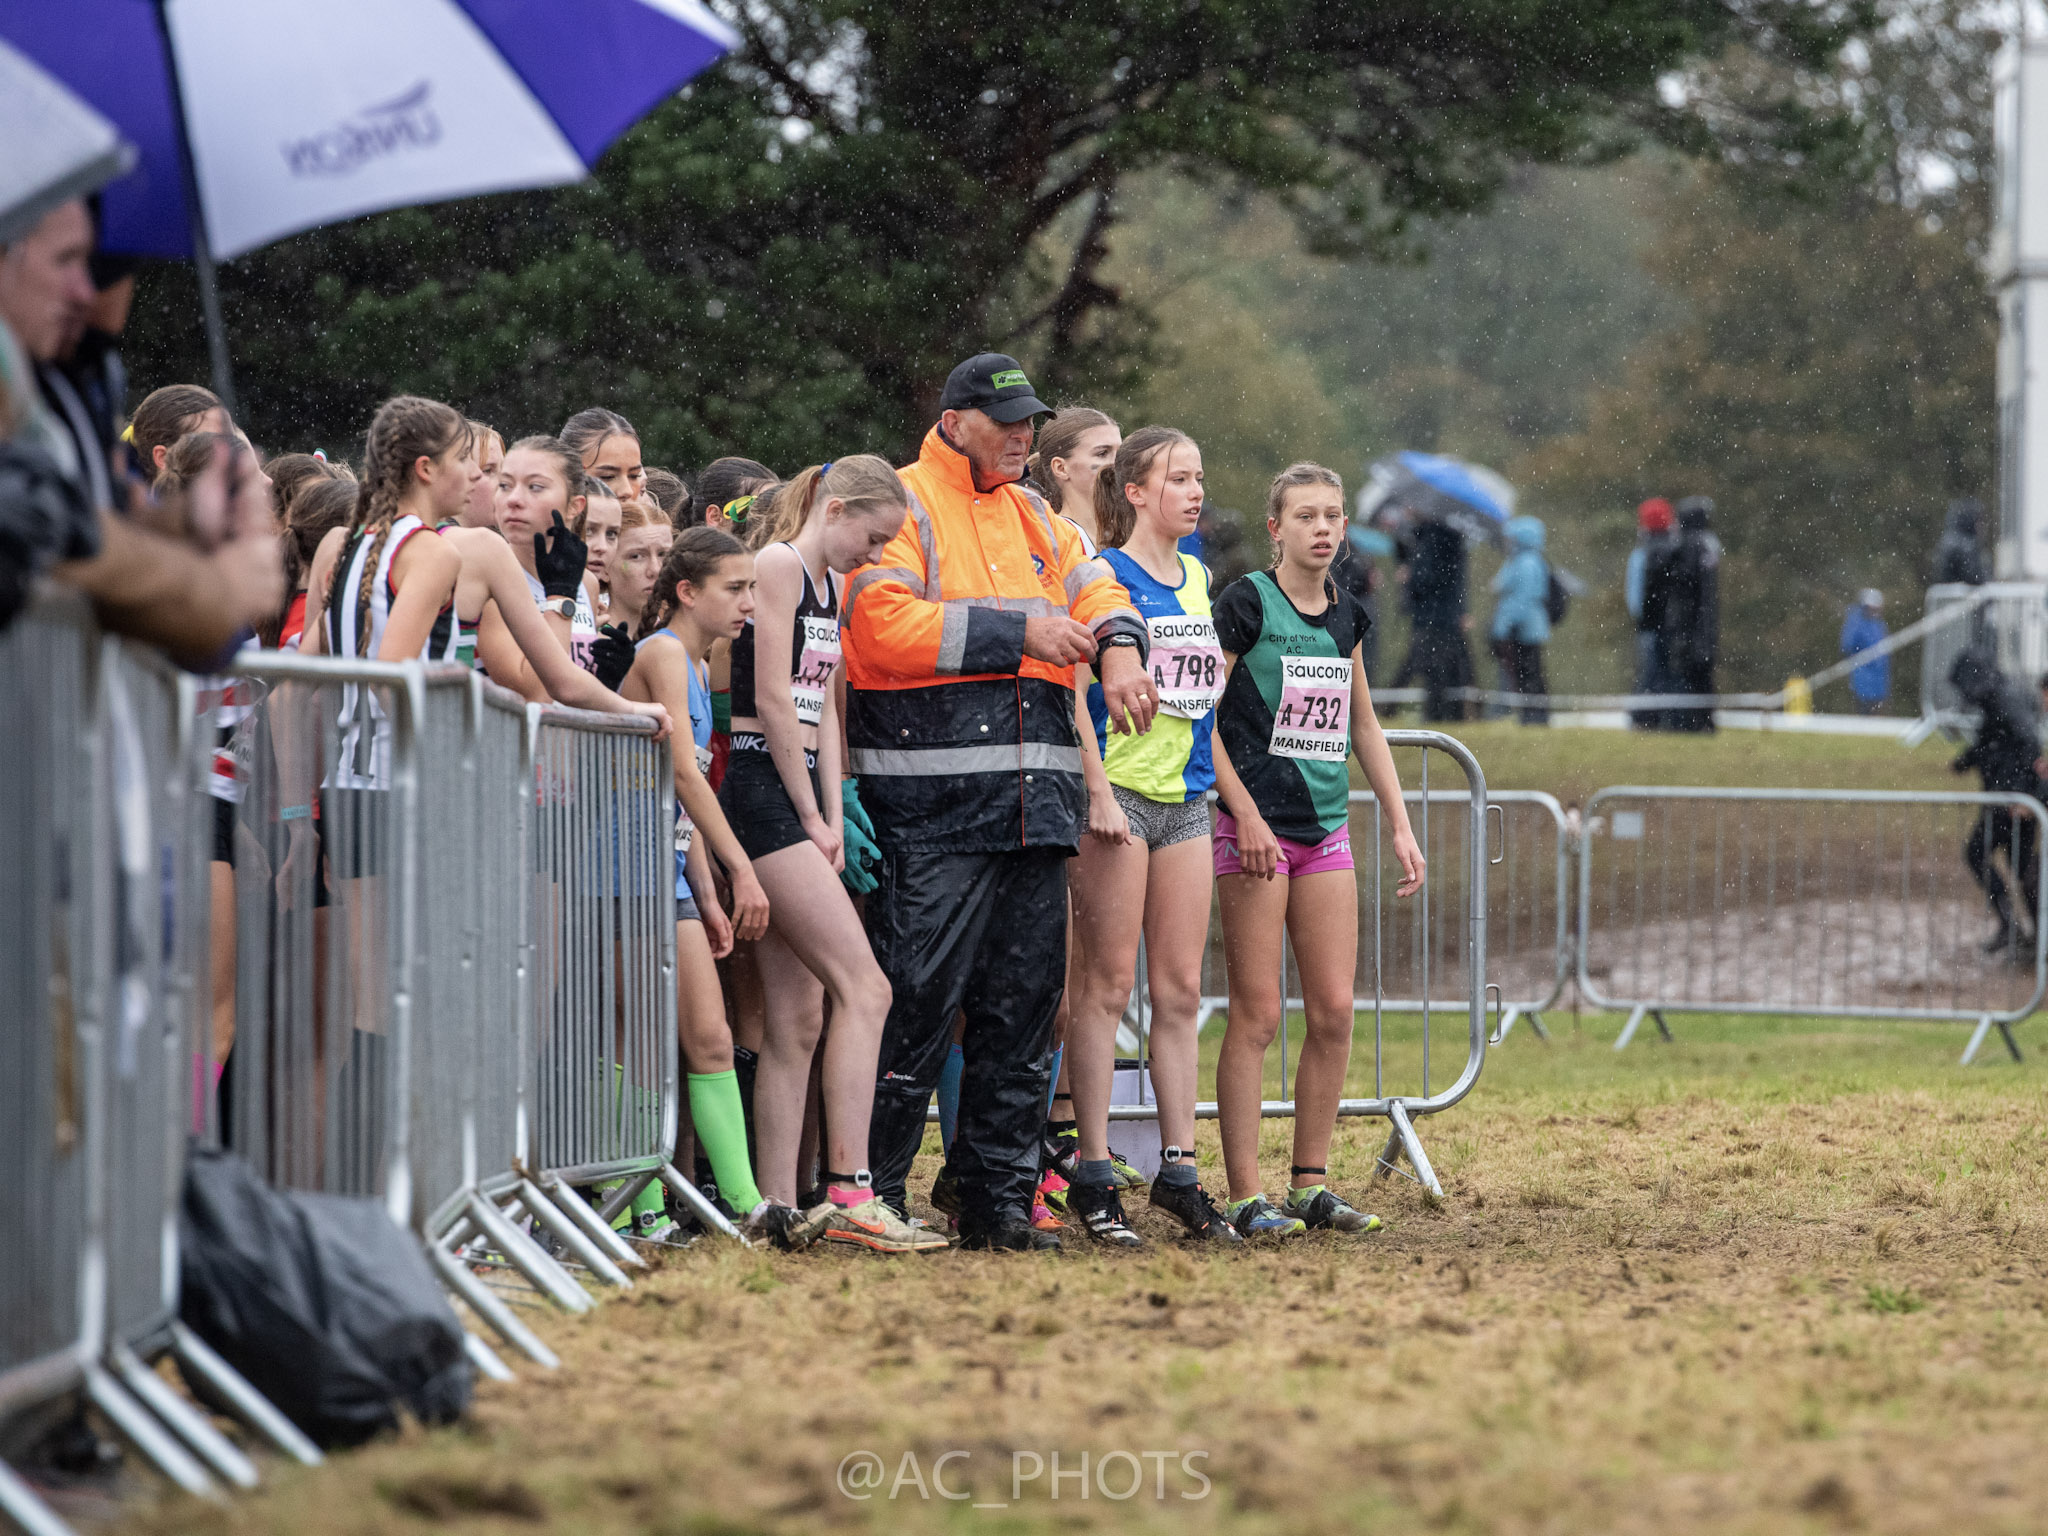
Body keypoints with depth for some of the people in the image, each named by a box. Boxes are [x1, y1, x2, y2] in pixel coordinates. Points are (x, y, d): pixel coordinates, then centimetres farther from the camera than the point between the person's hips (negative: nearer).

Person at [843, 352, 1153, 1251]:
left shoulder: (1034, 516, 21)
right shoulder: (902, 506, -2)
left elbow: (1094, 588, 15)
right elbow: (887, 626, -14)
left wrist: (1119, 647, -9)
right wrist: (1018, 634, -13)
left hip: (1035, 798, 7)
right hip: (932, 807, -7)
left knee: (1024, 999, 7)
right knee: (919, 999, -10)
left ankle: (999, 1198, 13)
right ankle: (874, 1193, -3)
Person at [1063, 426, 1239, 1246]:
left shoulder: (1196, 579, 15)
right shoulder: (1102, 577, -7)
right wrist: (1095, 791, -17)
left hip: (1186, 799, 7)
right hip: (1118, 792, -7)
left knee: (1180, 990, 7)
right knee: (1106, 985, -4)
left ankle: (1179, 1169, 11)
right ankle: (1093, 1176, -2)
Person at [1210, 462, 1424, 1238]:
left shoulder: (1344, 616, 11)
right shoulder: (1247, 604, -7)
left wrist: (1400, 825, 18)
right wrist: (1246, 813, -15)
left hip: (1326, 829, 6)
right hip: (1256, 826, -6)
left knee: (1334, 1011, 3)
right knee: (1257, 1013, -6)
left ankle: (1311, 1184, 12)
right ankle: (1246, 1195, -3)